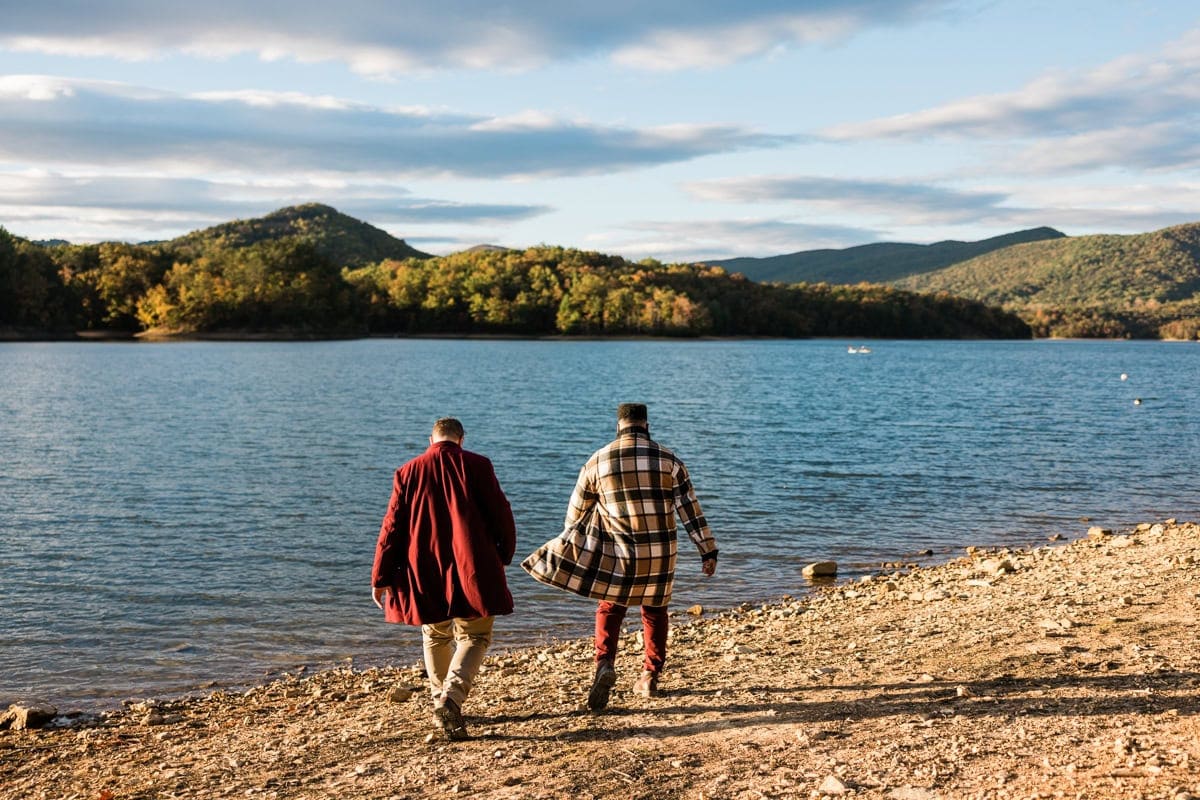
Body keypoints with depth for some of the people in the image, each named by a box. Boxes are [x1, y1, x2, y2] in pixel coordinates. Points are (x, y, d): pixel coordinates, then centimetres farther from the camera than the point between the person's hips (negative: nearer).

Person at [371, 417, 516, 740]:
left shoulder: (408, 471, 5)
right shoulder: (476, 465, -2)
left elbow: (392, 525, 4)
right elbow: (500, 512, -1)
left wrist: (381, 577, 8)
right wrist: (505, 553, 15)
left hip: (424, 570, 3)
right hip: (470, 567, -3)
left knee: (435, 636, 21)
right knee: (474, 635, 4)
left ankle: (441, 701, 26)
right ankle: (452, 698, -17)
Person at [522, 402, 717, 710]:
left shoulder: (597, 461, -2)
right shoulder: (667, 460, -4)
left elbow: (577, 509, 8)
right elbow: (690, 509, -3)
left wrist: (570, 542, 26)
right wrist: (708, 551, 3)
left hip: (618, 555, -1)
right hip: (660, 554, 1)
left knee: (609, 609, 13)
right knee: (655, 611, 18)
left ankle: (605, 665, -9)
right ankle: (650, 677, 20)